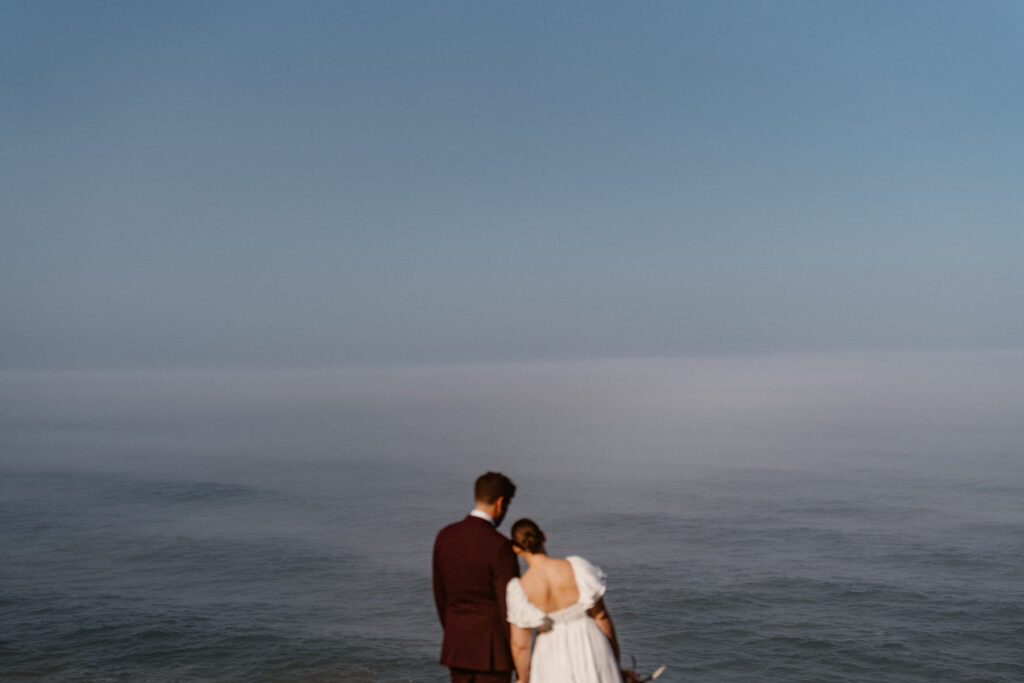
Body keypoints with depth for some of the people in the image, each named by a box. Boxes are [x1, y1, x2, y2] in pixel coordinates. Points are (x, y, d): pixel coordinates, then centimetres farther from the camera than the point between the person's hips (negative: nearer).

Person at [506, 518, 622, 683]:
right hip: (591, 651, 1)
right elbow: (601, 616, -10)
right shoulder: (577, 568, -15)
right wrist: (616, 662, 3)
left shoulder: (520, 590, -17)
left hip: (553, 657, -1)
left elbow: (520, 645, -12)